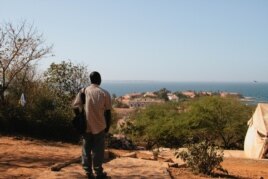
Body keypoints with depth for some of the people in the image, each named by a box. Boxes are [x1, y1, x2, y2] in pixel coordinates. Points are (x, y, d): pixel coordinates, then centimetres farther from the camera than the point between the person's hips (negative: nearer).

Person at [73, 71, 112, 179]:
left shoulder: (83, 91, -2)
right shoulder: (104, 93, -6)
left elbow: (76, 107, -3)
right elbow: (108, 112, -3)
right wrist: (108, 126, 9)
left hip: (86, 126, 1)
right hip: (99, 126, -1)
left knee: (86, 149, 11)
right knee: (98, 150, 8)